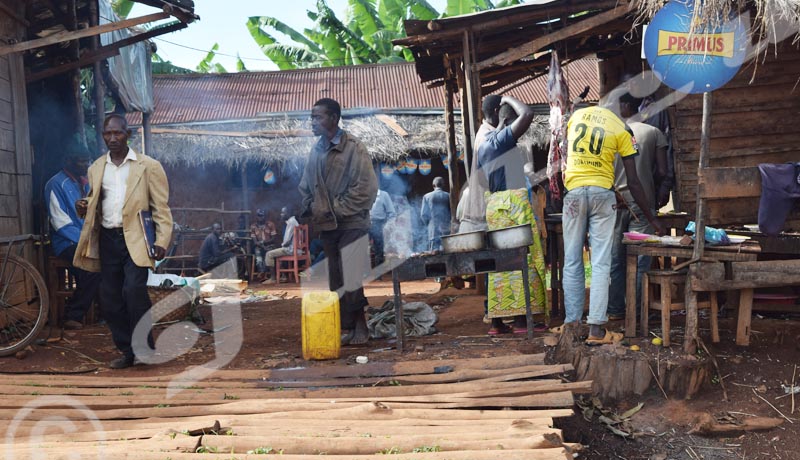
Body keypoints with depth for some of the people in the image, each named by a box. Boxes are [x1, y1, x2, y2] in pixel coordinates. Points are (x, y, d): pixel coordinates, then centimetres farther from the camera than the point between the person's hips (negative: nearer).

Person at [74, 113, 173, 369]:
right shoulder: (96, 168, 13)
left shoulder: (148, 166, 0)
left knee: (133, 289, -20)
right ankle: (128, 351, 18)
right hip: (107, 240, 5)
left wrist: (162, 241, -13)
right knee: (110, 299, 5)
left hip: (135, 239, -5)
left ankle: (144, 348, -4)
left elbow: (161, 208, -2)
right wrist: (84, 207, 0)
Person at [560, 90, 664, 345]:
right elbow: (633, 181, 1)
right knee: (600, 264, -2)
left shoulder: (576, 115, 10)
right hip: (602, 193, -2)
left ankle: (572, 323, 8)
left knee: (572, 262, 7)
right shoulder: (621, 130, 0)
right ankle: (596, 328, -6)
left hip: (574, 192, 3)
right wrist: (650, 217, 8)